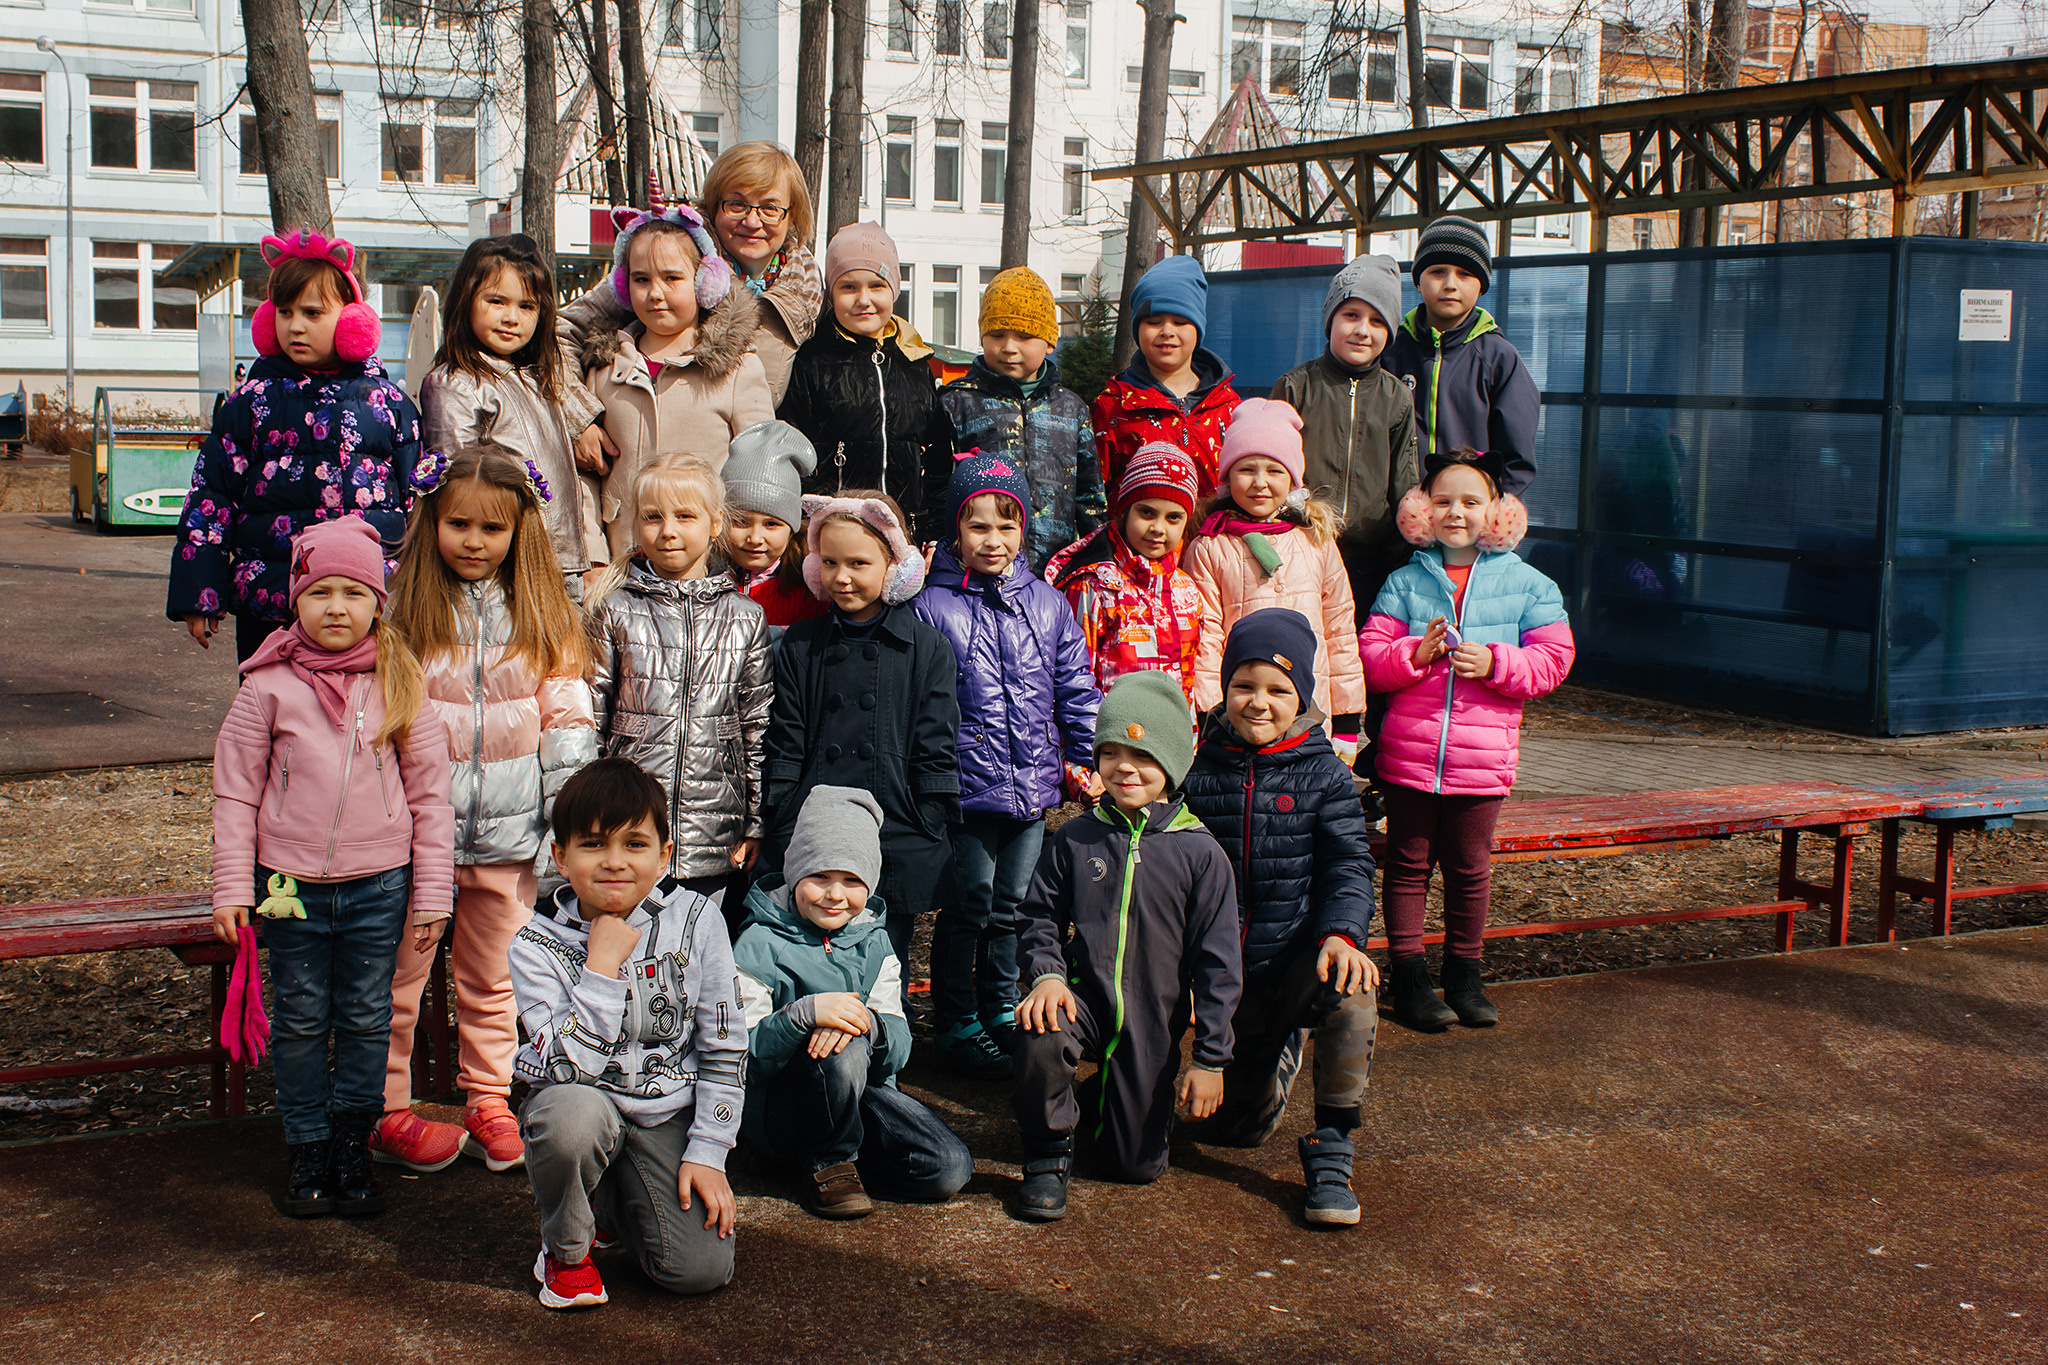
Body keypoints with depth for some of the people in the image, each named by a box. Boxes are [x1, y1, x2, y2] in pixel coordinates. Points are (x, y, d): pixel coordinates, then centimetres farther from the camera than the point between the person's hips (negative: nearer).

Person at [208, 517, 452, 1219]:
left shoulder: (400, 686, -2)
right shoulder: (268, 687, -4)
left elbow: (429, 793, 2)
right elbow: (236, 791, 2)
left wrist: (432, 891, 1)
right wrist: (232, 888, -1)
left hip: (379, 884, 0)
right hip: (292, 884, 0)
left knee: (367, 1020, 9)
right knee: (301, 1021, 10)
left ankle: (353, 1144, 23)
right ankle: (306, 1148, 23)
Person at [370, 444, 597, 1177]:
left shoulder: (541, 615, 3)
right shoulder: (400, 607, -4)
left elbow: (567, 718, 4)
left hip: (510, 834, 2)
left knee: (495, 979, 14)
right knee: (398, 978, 7)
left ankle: (490, 1103, 27)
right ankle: (386, 1111, 20)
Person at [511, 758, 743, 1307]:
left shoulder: (696, 922, -8)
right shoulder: (538, 946, -12)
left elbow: (723, 1048, -3)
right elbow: (568, 1067, -22)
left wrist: (707, 1154, -6)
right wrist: (603, 967, -25)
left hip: (669, 1114, 1)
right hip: (586, 1101, -1)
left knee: (701, 1269, -15)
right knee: (574, 1113, -38)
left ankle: (615, 1203, 19)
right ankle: (566, 1248, -7)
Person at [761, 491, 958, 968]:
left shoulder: (928, 650, 3)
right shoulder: (799, 646, 8)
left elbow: (936, 753, 2)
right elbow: (784, 750, 7)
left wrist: (931, 842, -3)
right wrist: (786, 835, 0)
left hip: (896, 850, -1)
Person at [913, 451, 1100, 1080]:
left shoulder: (1047, 604, 6)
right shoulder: (933, 608, -7)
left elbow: (1076, 690, 12)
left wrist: (1093, 760, 9)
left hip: (1032, 789, 4)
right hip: (967, 787, -4)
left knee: (1013, 907, 15)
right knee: (968, 908, 4)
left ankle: (1004, 1013, 31)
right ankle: (956, 1024, 19)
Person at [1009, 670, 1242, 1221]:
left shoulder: (1200, 854, -7)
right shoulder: (1074, 840, -1)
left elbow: (1217, 964, -4)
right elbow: (1038, 918, 6)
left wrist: (1210, 1058, -5)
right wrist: (1047, 974, -15)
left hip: (1154, 1019, 0)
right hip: (1083, 998, 0)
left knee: (1138, 1166, 5)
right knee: (1040, 1039, -35)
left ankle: (1122, 1099, 41)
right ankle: (1047, 1157, -9)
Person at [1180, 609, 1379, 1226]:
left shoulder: (1322, 776, -3)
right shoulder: (1199, 773, 0)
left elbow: (1349, 866, -8)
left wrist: (1342, 933, -28)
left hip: (1297, 963, -2)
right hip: (1224, 976, 2)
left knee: (1350, 985, -38)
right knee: (1236, 1127, 6)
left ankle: (1330, 1149, -21)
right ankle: (1278, 1054, 42)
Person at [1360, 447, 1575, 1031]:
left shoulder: (1526, 584, 4)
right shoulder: (1405, 582, 4)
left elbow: (1552, 660, -1)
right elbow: (1370, 655, 0)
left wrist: (1494, 663, -15)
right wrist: (1414, 654, -18)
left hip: (1482, 758, 0)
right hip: (1408, 755, 0)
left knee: (1470, 868, 10)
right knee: (1409, 863, 7)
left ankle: (1464, 976, 24)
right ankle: (1407, 976, 17)